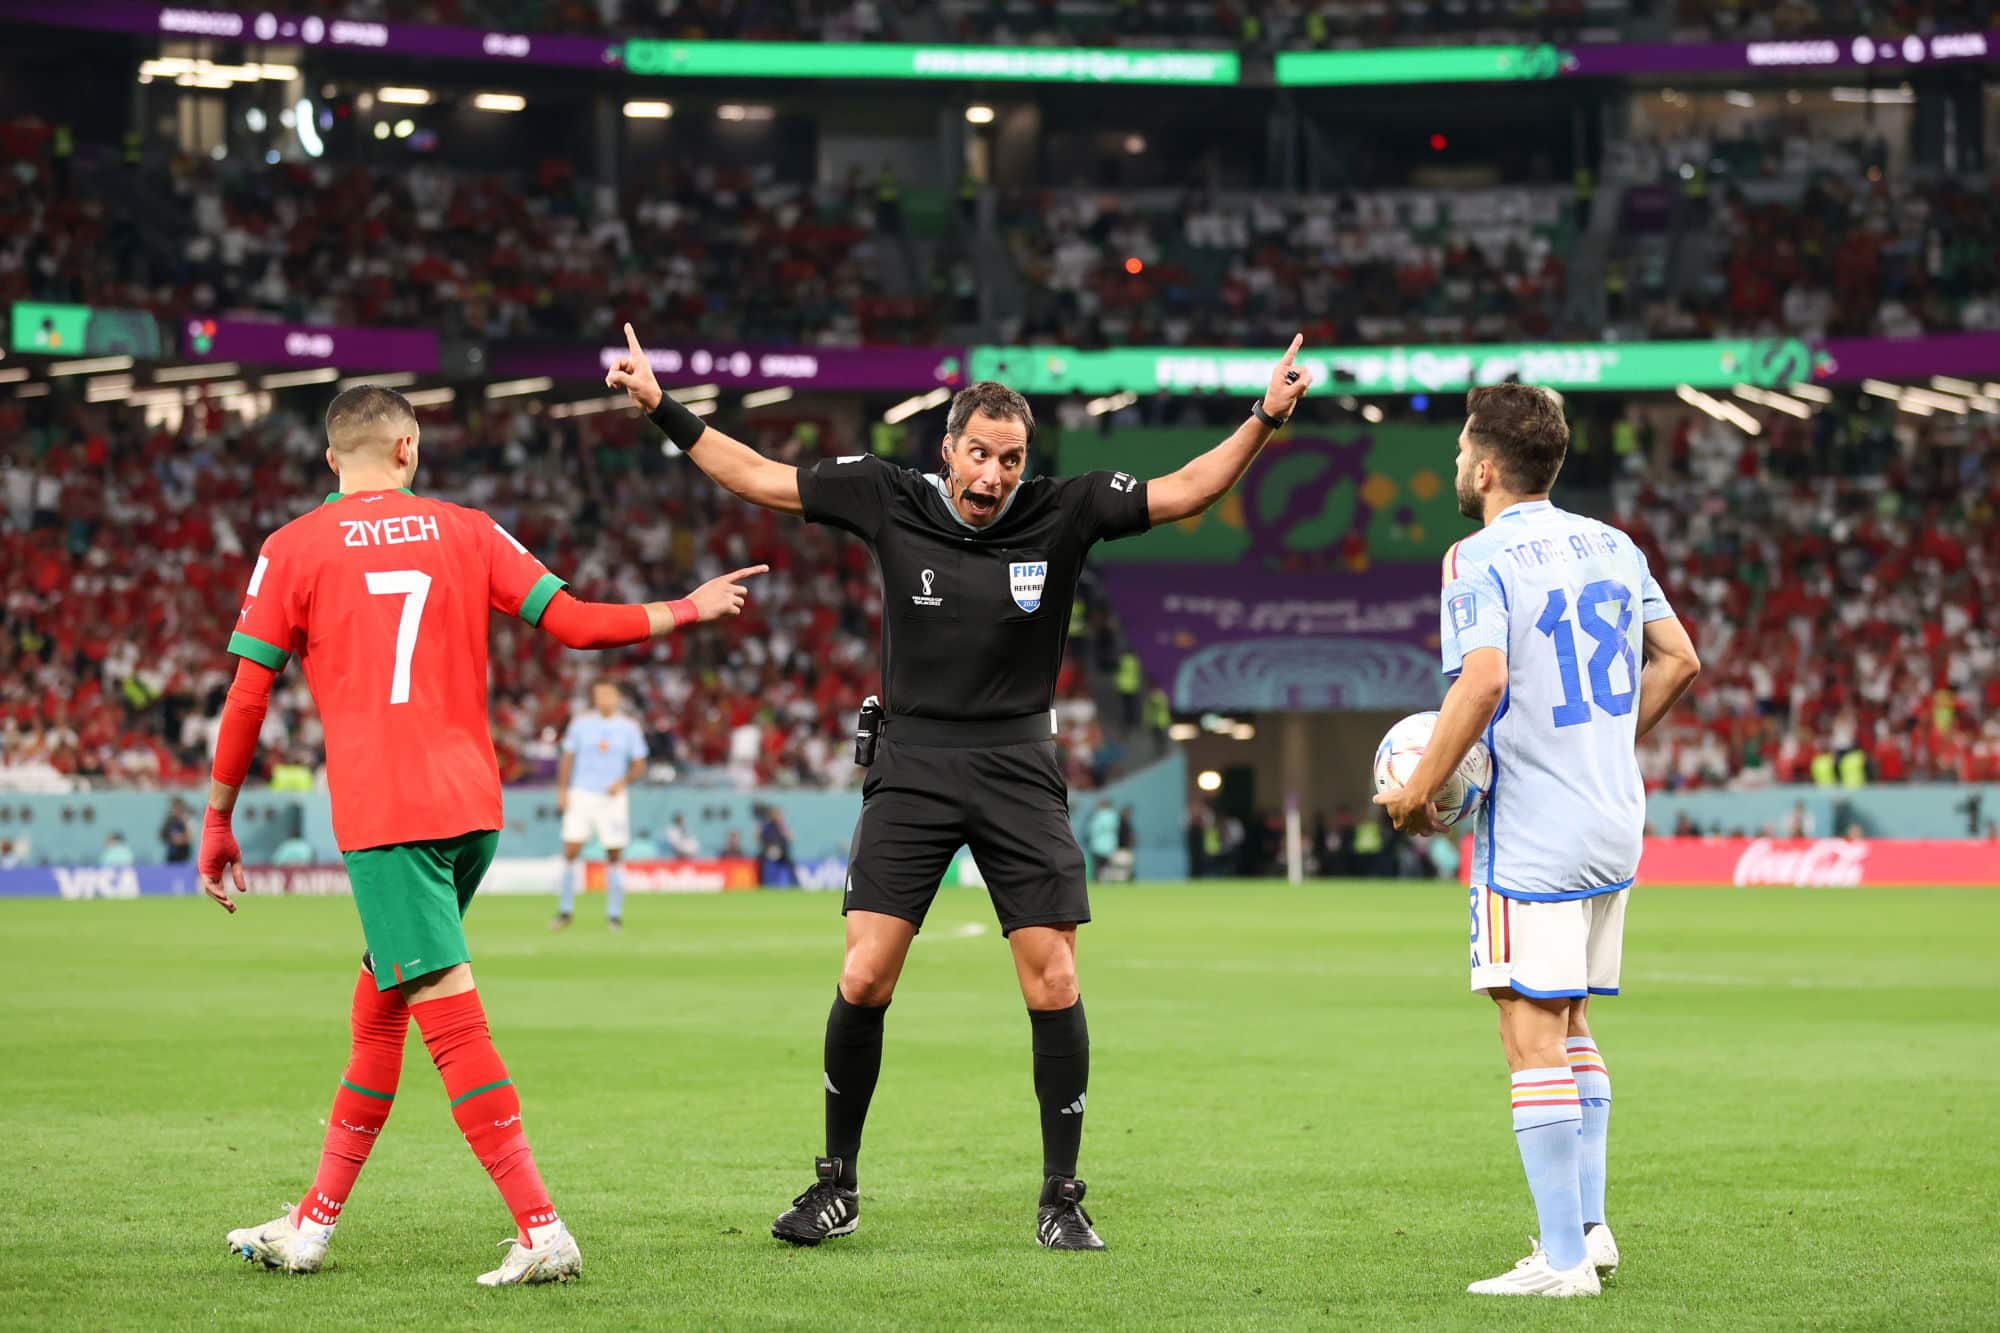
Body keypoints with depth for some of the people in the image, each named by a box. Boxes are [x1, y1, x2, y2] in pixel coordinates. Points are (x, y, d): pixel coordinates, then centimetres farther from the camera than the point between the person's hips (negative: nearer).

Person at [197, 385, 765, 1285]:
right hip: (473, 805, 5)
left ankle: (541, 1229, -18)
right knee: (377, 1009, 15)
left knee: (452, 1017, -10)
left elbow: (246, 699, 1)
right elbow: (576, 624, 8)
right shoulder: (464, 532, 10)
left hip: (381, 816, -5)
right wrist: (688, 610, 22)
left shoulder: (291, 551, 2)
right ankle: (312, 1224, 22)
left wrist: (218, 822, 10)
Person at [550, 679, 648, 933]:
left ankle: (614, 914, 8)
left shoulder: (629, 727, 2)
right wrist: (562, 791, 0)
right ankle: (565, 910, 6)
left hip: (613, 797, 0)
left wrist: (623, 781, -13)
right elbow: (567, 758, 8)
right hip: (581, 795, 0)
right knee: (570, 852, -6)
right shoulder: (580, 723, 3)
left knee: (615, 856, -1)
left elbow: (639, 765, 5)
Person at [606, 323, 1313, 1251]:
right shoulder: (889, 499, -1)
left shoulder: (1061, 513, -2)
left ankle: (1061, 1199, 7)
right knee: (862, 979, -7)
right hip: (912, 765, 0)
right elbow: (761, 480, 6)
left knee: (1053, 984, -5)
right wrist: (662, 408, 2)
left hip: (1019, 772, 0)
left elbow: (1185, 492, -1)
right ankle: (836, 1186, 9)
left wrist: (1265, 419, -13)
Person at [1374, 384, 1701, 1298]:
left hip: (1531, 832, -8)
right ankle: (1588, 1229, 19)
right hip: (1615, 822, 8)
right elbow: (1677, 659, 13)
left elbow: (1482, 682, -24)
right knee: (1570, 1026, 19)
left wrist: (1420, 791, -14)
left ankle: (1562, 1258, -6)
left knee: (1533, 1037, -5)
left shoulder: (1476, 560, -11)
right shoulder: (1610, 545, 10)